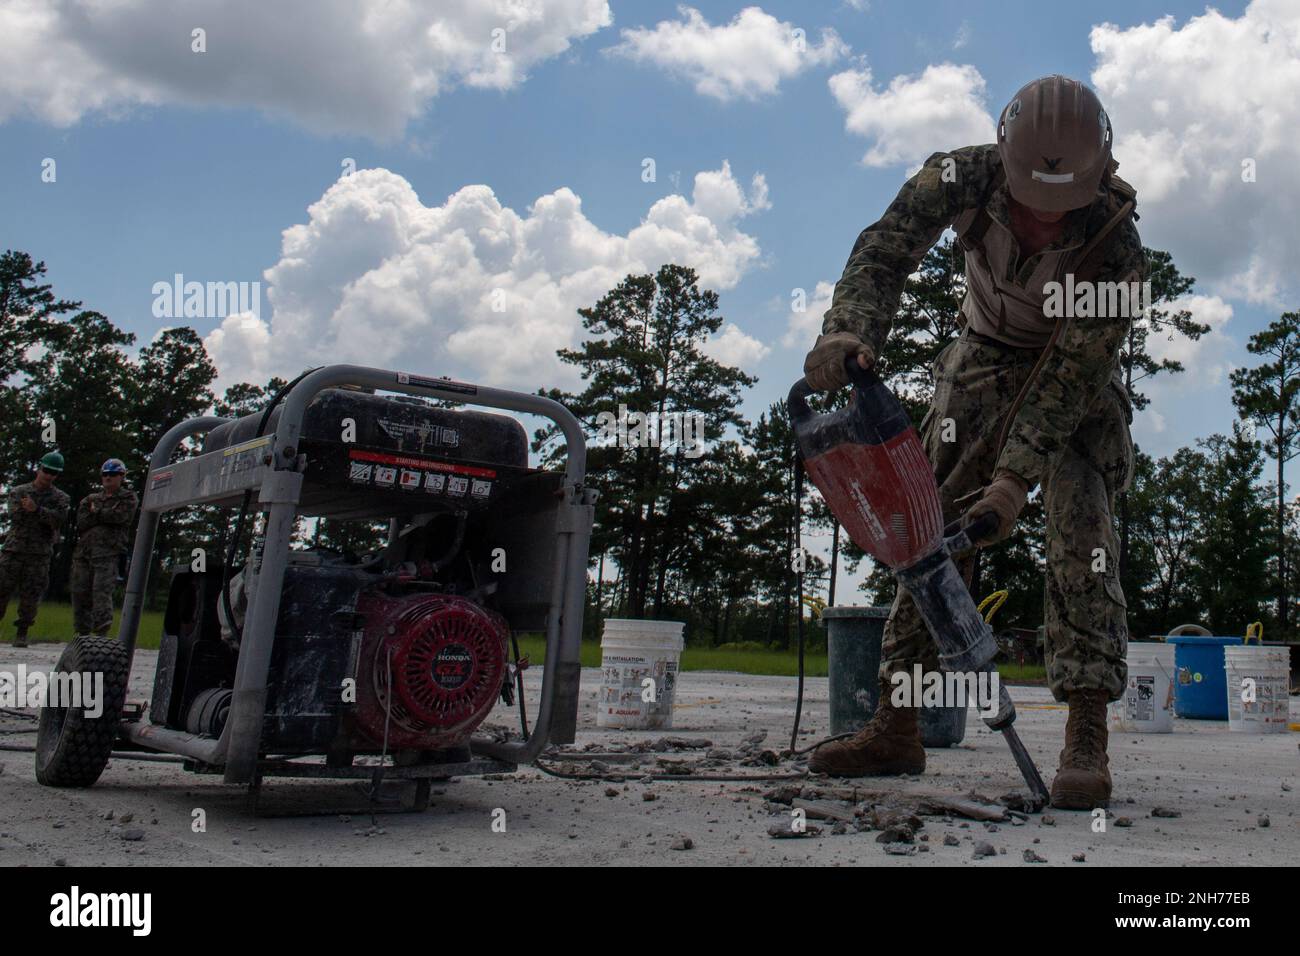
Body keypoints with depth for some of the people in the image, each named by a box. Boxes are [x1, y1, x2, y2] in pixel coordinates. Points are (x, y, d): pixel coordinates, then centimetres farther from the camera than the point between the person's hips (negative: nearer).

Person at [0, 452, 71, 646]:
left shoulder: (61, 498, 6)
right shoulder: (17, 491, 9)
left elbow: (60, 519, -13)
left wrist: (37, 509, -26)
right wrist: (46, 515, -9)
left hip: (39, 554, -1)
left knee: (30, 596, -2)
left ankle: (22, 634, 9)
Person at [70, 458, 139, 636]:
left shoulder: (129, 498, 11)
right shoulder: (90, 499, 24)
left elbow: (119, 516, -9)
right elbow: (81, 523, 7)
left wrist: (96, 513, 5)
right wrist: (105, 516, -1)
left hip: (108, 552, -5)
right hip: (83, 550, 5)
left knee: (102, 590, -18)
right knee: (80, 592, 2)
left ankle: (102, 633, -28)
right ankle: (82, 633, 9)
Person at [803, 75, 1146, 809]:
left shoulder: (1117, 245, -30)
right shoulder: (965, 178, -25)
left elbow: (1077, 368, -29)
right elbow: (887, 248, -33)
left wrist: (1017, 474, -36)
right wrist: (850, 330, -54)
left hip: (1076, 371, -2)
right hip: (986, 356, 3)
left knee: (1079, 521, -24)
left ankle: (1088, 739, -23)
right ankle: (897, 727, 0)